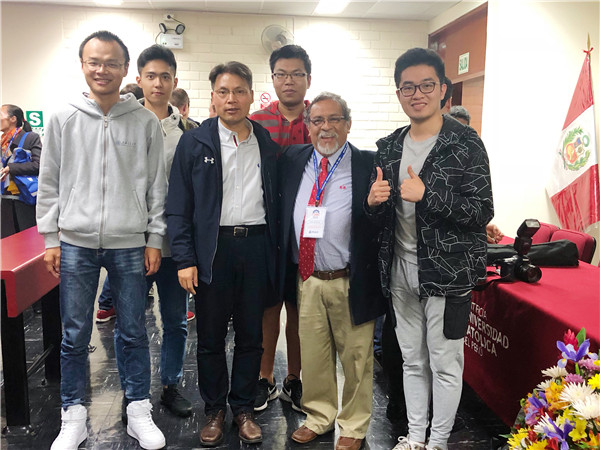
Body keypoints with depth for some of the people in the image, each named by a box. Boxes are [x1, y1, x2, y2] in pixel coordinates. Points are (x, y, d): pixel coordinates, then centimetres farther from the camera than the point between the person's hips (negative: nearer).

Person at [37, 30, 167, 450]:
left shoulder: (146, 121, 1)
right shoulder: (63, 119, 4)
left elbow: (157, 184, 3)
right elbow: (49, 183, 7)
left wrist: (155, 238, 0)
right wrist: (50, 238, 4)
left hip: (130, 243, 0)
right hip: (76, 242, 1)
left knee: (134, 333, 9)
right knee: (75, 336, 9)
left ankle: (139, 411, 24)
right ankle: (74, 416, 25)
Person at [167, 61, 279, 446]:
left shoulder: (268, 146, 8)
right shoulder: (195, 143, 1)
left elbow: (276, 203, 9)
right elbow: (178, 207, -1)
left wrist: (278, 252, 2)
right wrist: (185, 260, -8)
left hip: (257, 246, 2)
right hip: (213, 248, -1)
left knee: (251, 335, 11)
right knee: (210, 336, 9)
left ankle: (244, 408, 28)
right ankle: (214, 410, 27)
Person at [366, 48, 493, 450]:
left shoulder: (465, 143, -9)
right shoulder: (389, 148, 8)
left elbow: (482, 212, -14)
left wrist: (427, 195, -23)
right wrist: (374, 203, -9)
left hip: (447, 273, -5)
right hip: (401, 272, 5)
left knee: (445, 364, 8)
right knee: (413, 361, 17)